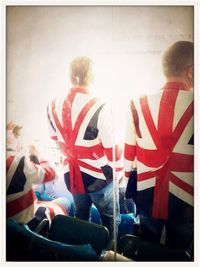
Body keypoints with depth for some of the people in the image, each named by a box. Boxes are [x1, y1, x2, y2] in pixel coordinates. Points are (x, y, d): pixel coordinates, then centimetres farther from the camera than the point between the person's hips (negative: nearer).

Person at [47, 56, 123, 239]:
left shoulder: (53, 106, -5)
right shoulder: (99, 107, -23)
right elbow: (112, 147, -17)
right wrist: (119, 172, -1)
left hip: (71, 175, 5)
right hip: (98, 177, -5)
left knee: (81, 219, 27)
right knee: (110, 220, 19)